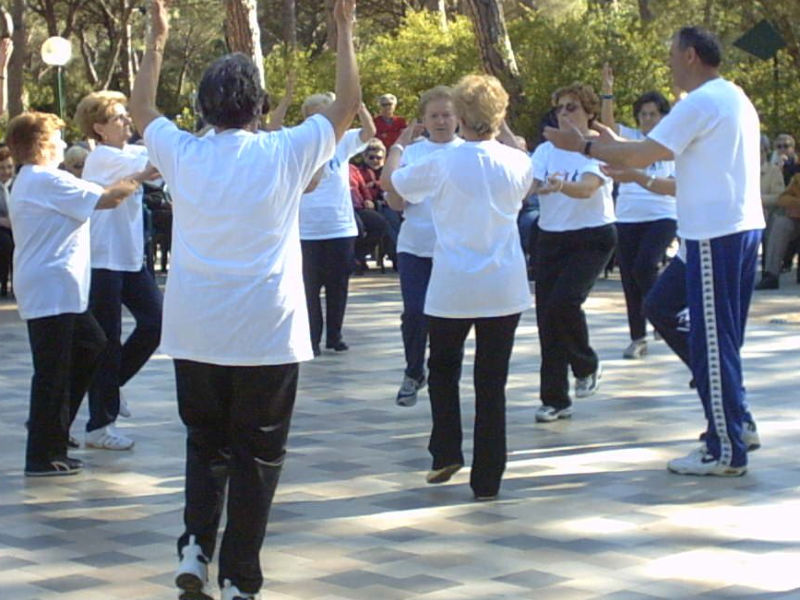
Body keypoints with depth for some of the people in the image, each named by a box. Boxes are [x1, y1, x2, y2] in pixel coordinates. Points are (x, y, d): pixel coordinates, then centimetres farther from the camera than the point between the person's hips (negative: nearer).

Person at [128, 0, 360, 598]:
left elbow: (141, 111, 19)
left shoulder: (183, 155, -1)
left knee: (205, 443, 19)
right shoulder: (285, 154, -7)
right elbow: (347, 104, 5)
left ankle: (195, 549, 4)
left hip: (195, 335, 3)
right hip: (267, 334, -3)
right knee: (256, 454, 6)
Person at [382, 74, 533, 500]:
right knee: (492, 382, 5)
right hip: (504, 289, 2)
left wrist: (400, 146, 25)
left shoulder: (441, 164, -10)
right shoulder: (518, 164, -3)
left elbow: (388, 181, 6)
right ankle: (486, 479, 7)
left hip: (452, 289, -1)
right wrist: (497, 134, 28)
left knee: (443, 369, 22)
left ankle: (446, 453, 14)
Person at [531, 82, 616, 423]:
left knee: (564, 301, -23)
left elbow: (587, 188, -24)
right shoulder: (546, 151, 8)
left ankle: (586, 365, 5)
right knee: (546, 313, 1)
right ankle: (555, 399, 11)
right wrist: (540, 188, -31)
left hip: (592, 238, -5)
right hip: (550, 238, 5)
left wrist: (562, 185, -45)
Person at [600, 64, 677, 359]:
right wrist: (607, 92, -24)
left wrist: (639, 177, -24)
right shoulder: (632, 138, 9)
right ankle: (637, 338, 13)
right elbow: (608, 123, -8)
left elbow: (675, 187, -11)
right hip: (627, 217, 4)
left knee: (644, 267, -23)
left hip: (661, 218, -4)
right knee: (629, 279, 4)